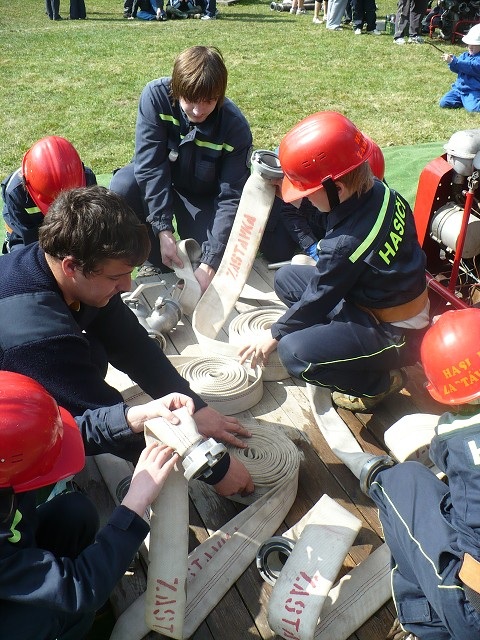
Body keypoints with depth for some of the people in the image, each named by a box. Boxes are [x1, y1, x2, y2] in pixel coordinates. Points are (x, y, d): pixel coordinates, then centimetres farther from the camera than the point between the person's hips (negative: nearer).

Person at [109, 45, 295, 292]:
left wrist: (210, 262, -33)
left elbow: (230, 197, -26)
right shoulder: (156, 96, -27)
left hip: (203, 195, 0)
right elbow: (150, 165, -27)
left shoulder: (235, 126, -27)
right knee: (121, 189, -33)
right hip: (157, 181, 0)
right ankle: (156, 261, -9)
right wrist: (164, 230, -35)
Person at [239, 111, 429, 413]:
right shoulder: (379, 191, -11)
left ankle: (378, 382, -2)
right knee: (287, 278, 8)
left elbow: (317, 300, -17)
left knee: (293, 352, -26)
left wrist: (274, 335, -2)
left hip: (394, 335, -9)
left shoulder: (345, 243, -33)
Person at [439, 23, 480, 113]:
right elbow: (456, 69, 9)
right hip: (458, 88, 8)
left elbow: (471, 67, -27)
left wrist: (453, 61, -33)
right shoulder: (464, 55, 13)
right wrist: (451, 60, -14)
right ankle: (464, 101, 12)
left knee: (472, 107, -31)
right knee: (444, 103, -7)